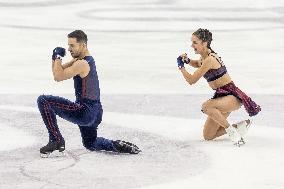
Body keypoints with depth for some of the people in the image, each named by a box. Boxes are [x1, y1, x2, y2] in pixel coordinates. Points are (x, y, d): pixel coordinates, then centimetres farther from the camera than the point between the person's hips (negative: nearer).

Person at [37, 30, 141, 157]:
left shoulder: (82, 64, -18)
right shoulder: (87, 60, 13)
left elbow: (59, 77, -22)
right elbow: (60, 71, 19)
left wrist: (58, 57, -10)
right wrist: (55, 58, 0)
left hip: (85, 112, -10)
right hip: (96, 112, 10)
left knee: (43, 101, -12)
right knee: (91, 144, 32)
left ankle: (56, 140, -9)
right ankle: (118, 146, 14)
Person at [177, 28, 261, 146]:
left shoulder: (210, 59, -22)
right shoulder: (204, 57, 6)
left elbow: (191, 80, -19)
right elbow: (198, 64, 32)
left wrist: (181, 66, -4)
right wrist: (187, 61, 11)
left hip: (232, 95, -9)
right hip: (221, 96, 9)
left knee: (206, 106, -37)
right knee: (207, 136, 7)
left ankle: (231, 130, -22)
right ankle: (240, 126, 20)